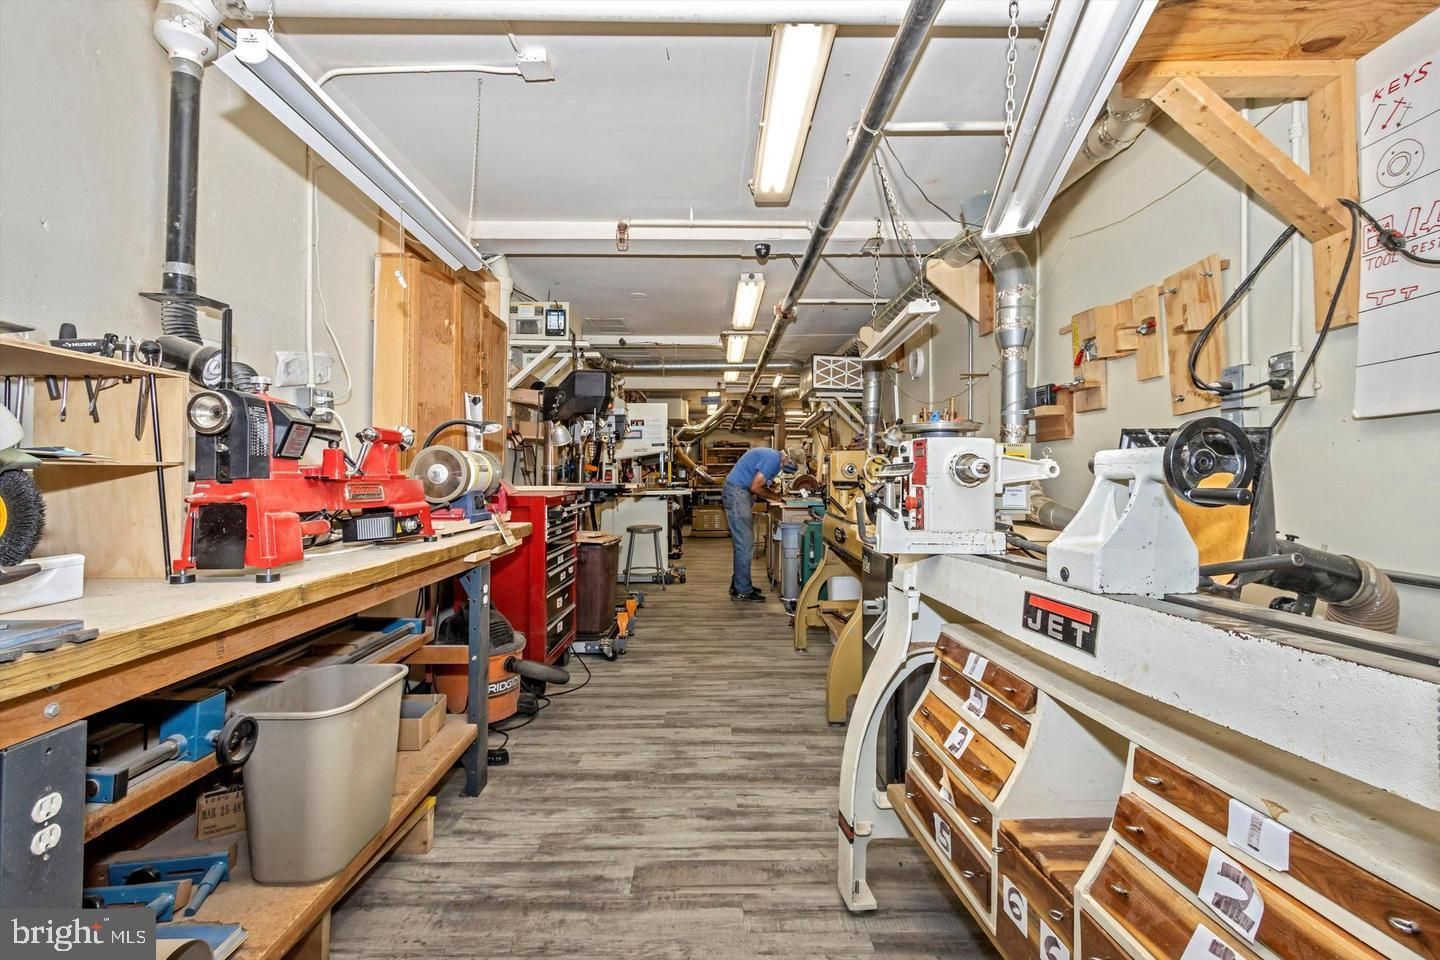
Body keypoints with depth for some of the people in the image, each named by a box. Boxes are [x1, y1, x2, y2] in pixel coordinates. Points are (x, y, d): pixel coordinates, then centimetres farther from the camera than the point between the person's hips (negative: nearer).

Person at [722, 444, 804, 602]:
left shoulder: (772, 456, 14)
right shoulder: (773, 459, -17)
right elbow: (755, 487, -19)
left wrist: (775, 495, 4)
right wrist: (775, 497, -5)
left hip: (740, 492, 11)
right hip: (737, 492, -11)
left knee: (743, 543, 14)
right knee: (745, 544, -7)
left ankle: (739, 584, 22)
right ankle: (742, 591, 0)